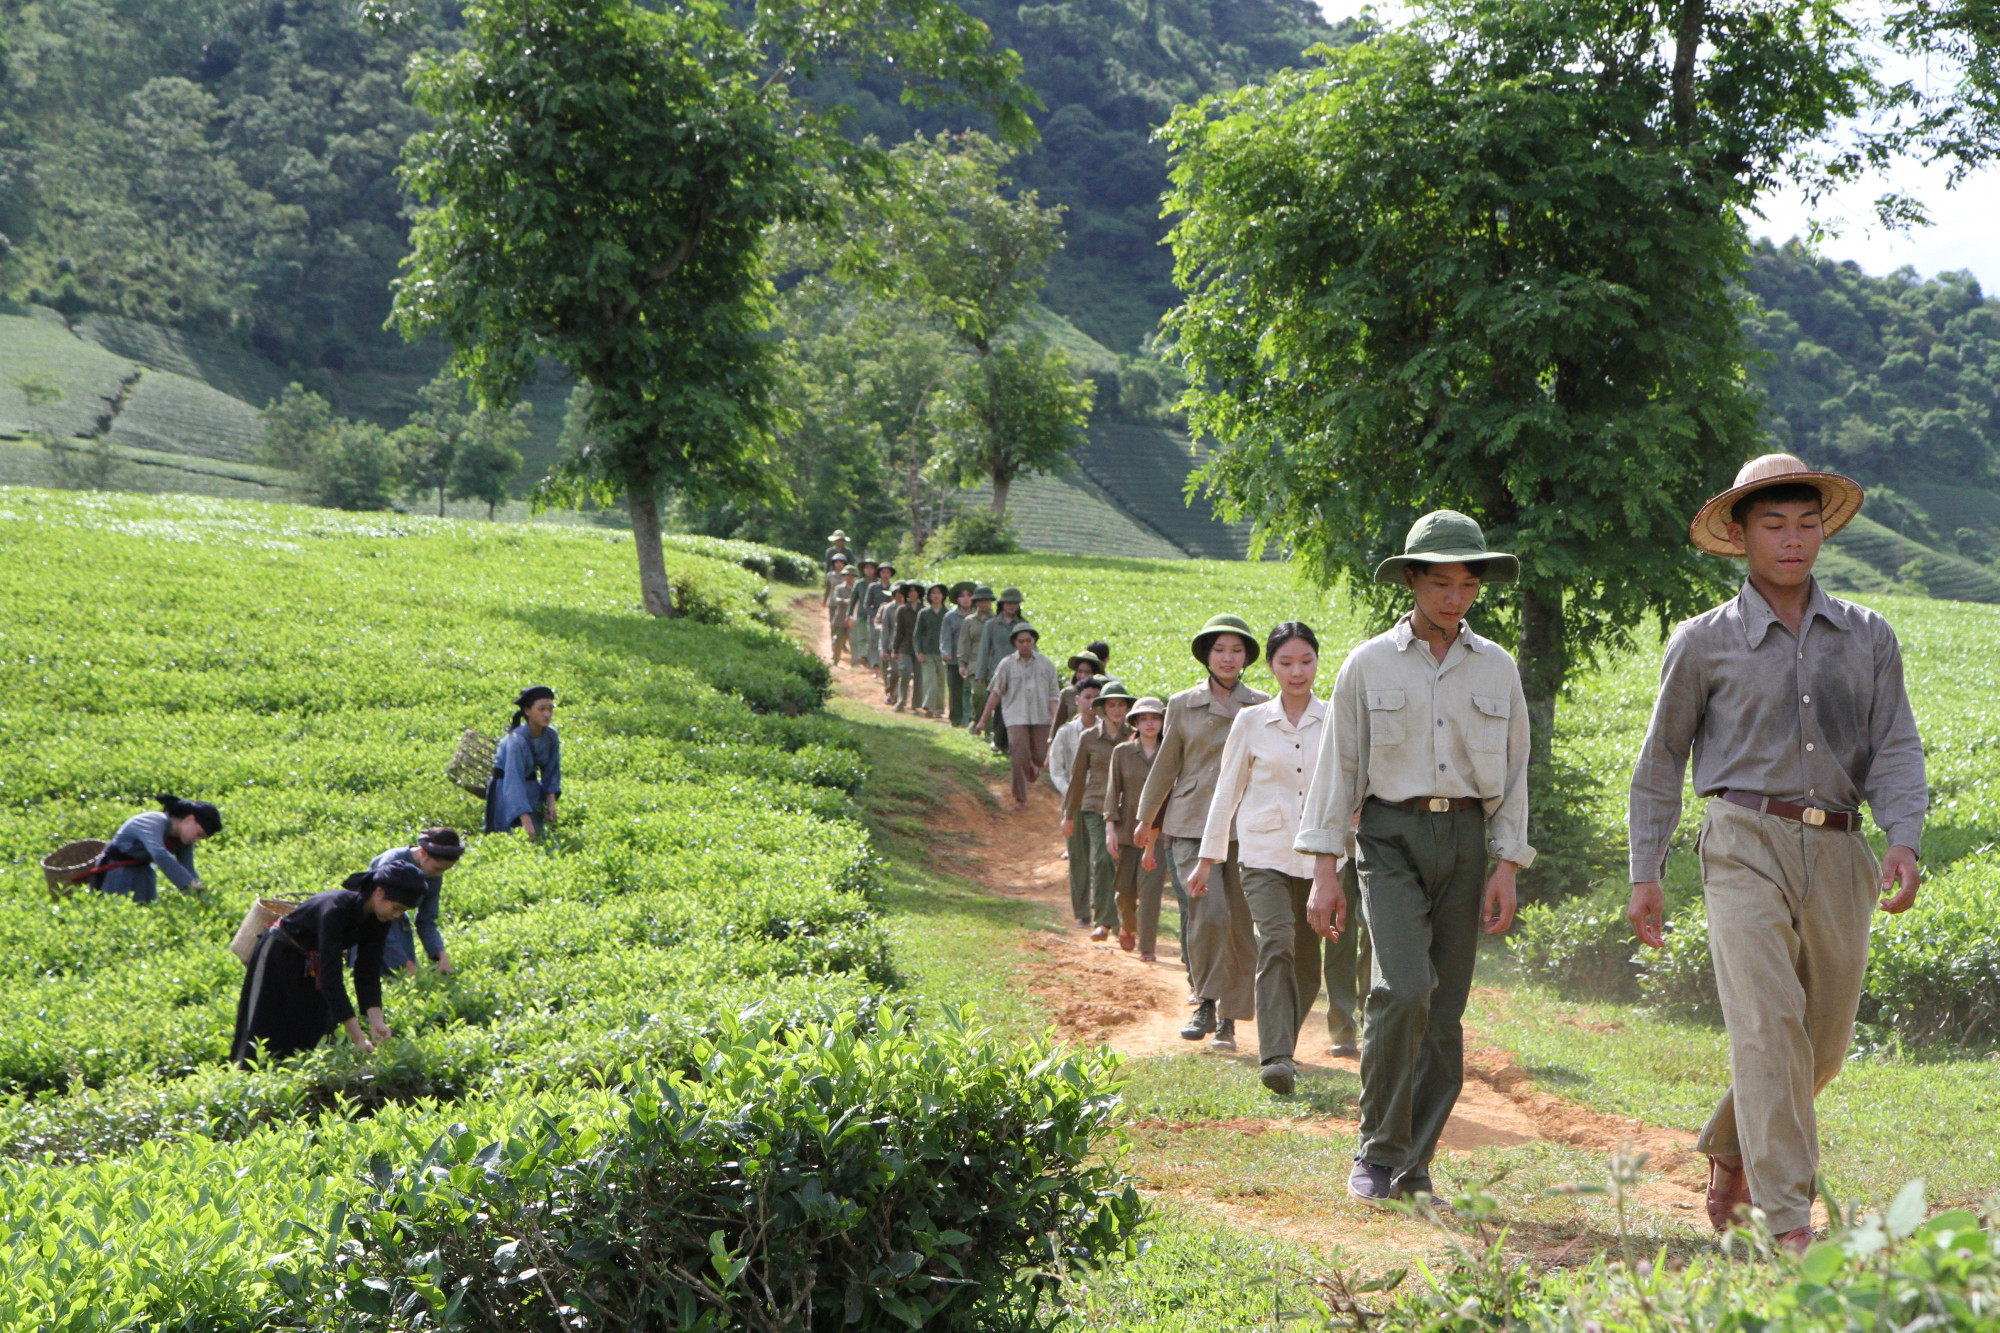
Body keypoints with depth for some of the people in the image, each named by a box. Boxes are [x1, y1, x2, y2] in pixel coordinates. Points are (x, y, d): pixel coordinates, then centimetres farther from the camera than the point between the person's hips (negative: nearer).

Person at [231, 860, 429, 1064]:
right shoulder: (336, 908, -37)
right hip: (279, 959, -7)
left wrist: (376, 1020, -28)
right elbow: (331, 975, -40)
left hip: (314, 966, 7)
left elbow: (368, 971, -13)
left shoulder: (378, 920, -15)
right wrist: (357, 1037, -43)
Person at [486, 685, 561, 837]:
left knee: (540, 836, 3)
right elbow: (514, 781, -36)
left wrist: (551, 802, -13)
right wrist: (527, 823, -44)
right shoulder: (517, 740, -30)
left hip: (532, 788, 6)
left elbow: (552, 772, 2)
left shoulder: (551, 736, -10)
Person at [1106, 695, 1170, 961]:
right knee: (1125, 888, 6)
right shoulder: (1122, 752, 4)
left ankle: (1148, 947, -6)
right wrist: (1110, 828, -5)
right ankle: (1127, 926, 38)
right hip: (1128, 829, 1)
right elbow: (1113, 791, 3)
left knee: (1151, 887, -12)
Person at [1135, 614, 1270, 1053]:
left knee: (1241, 922, 0)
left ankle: (1229, 1020, 11)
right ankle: (1205, 1005, -5)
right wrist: (1147, 819, 19)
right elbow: (1165, 765, 16)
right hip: (1192, 823, -1)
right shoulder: (1183, 705, 9)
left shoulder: (1262, 707, 9)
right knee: (1208, 911, -18)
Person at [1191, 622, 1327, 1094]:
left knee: (1306, 960, 6)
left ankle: (1282, 1048, 26)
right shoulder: (1251, 722, 5)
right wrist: (1207, 858, 11)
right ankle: (1276, 1057, -26)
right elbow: (1227, 790, 10)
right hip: (1265, 852, -2)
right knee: (1276, 942, -21)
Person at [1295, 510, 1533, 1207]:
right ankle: (1377, 1150, -5)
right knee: (1404, 988, -19)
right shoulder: (1368, 665, 3)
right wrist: (1325, 870, -3)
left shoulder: (1497, 668, 10)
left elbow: (1513, 773, 12)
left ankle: (1413, 1167, 11)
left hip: (1465, 839, 3)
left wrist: (1507, 868, 4)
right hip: (1391, 835, -3)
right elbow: (1339, 767, 3)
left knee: (1445, 1009, 1)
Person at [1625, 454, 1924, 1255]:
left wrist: (1904, 841, -11)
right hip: (1747, 845, -3)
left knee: (1824, 1040, 8)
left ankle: (1728, 1150, 35)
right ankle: (1789, 1223, -15)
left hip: (1837, 855, 4)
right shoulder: (1704, 643, 5)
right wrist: (1645, 874, 7)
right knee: (1769, 1024, -15)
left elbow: (1894, 750, 7)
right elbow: (1661, 761, 11)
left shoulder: (1868, 638, 12)